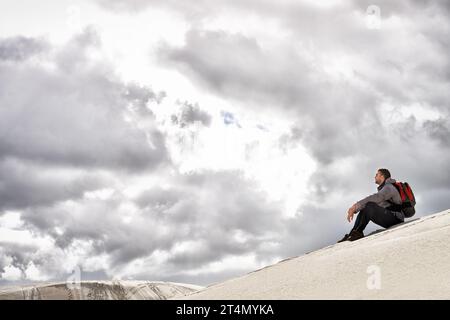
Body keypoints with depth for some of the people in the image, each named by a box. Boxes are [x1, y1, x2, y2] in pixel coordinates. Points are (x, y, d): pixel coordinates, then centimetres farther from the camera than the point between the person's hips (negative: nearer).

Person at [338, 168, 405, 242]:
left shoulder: (389, 187, -10)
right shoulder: (383, 189, 22)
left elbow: (376, 198, -28)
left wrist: (355, 206, -35)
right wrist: (354, 209, 2)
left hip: (396, 219, -10)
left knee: (370, 206, -28)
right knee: (363, 209, 4)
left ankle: (357, 233, -23)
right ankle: (352, 234, -9)